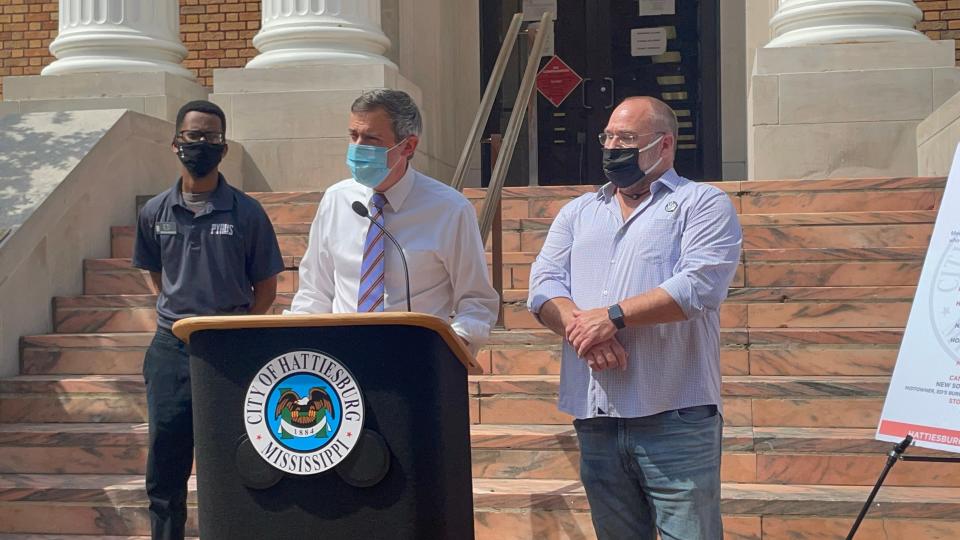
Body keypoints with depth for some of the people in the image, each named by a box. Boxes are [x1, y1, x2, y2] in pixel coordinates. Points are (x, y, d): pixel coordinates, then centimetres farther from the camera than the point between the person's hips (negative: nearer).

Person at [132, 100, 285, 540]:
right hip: (171, 350, 3)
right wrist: (181, 316, 11)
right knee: (164, 468, 6)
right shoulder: (155, 213, 5)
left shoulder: (246, 213, -3)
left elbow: (265, 288, 4)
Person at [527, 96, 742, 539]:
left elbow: (699, 285, -13)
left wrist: (613, 316, -16)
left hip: (674, 416, -5)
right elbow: (544, 285, 7)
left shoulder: (703, 204, 3)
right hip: (595, 418, 5)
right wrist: (579, 326, -13)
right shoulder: (578, 213, 19)